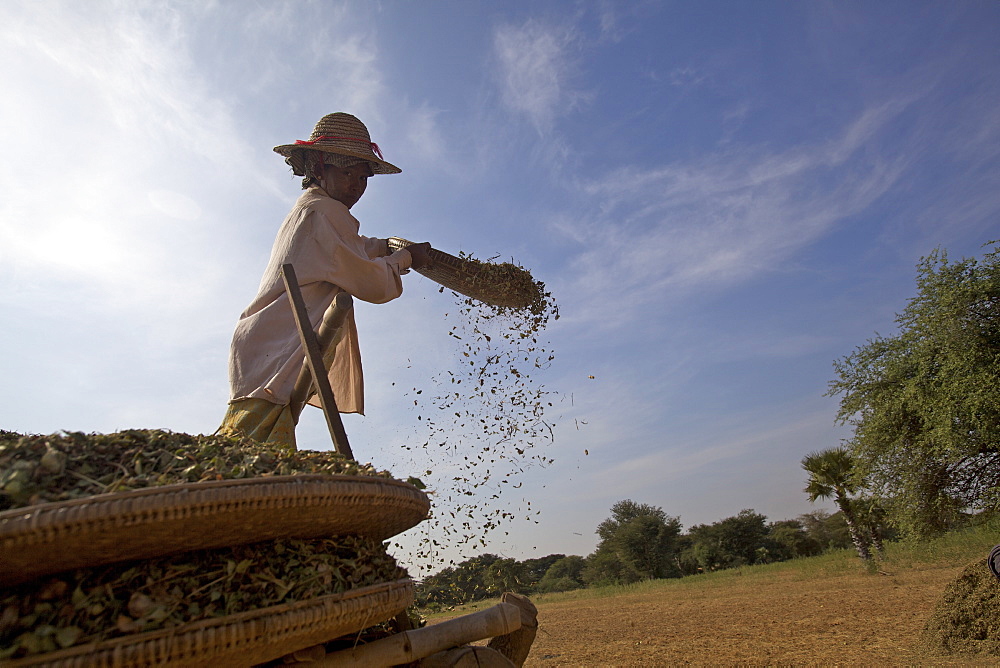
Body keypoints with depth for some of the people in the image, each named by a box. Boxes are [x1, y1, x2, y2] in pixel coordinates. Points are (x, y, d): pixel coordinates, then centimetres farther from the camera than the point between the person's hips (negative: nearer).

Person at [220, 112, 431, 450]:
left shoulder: (307, 208, 23)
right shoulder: (325, 211, -7)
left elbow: (345, 251, 44)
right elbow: (370, 284, -9)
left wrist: (388, 246, 33)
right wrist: (405, 258, 8)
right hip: (275, 354, -10)